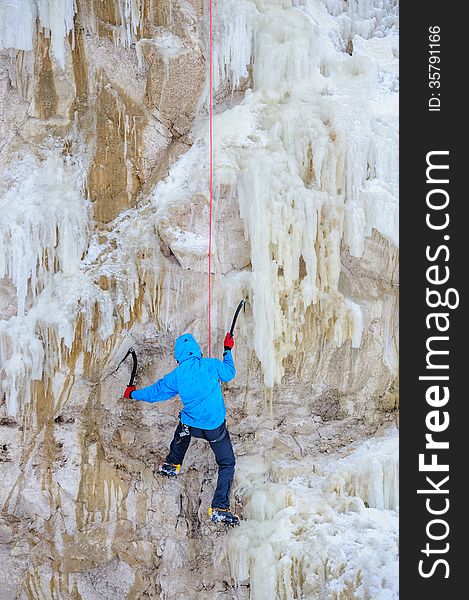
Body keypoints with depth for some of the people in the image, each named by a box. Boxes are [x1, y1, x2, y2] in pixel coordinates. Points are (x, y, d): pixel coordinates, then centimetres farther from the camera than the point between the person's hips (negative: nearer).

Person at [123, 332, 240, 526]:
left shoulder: (176, 376, -9)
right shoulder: (211, 365, -14)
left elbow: (155, 392, 6)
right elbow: (229, 373, 6)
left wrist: (133, 394, 25)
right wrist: (227, 350, 21)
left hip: (191, 425, 2)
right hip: (215, 426, -2)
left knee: (183, 432, 39)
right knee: (227, 464, 11)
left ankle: (172, 464, 55)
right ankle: (220, 508, 3)